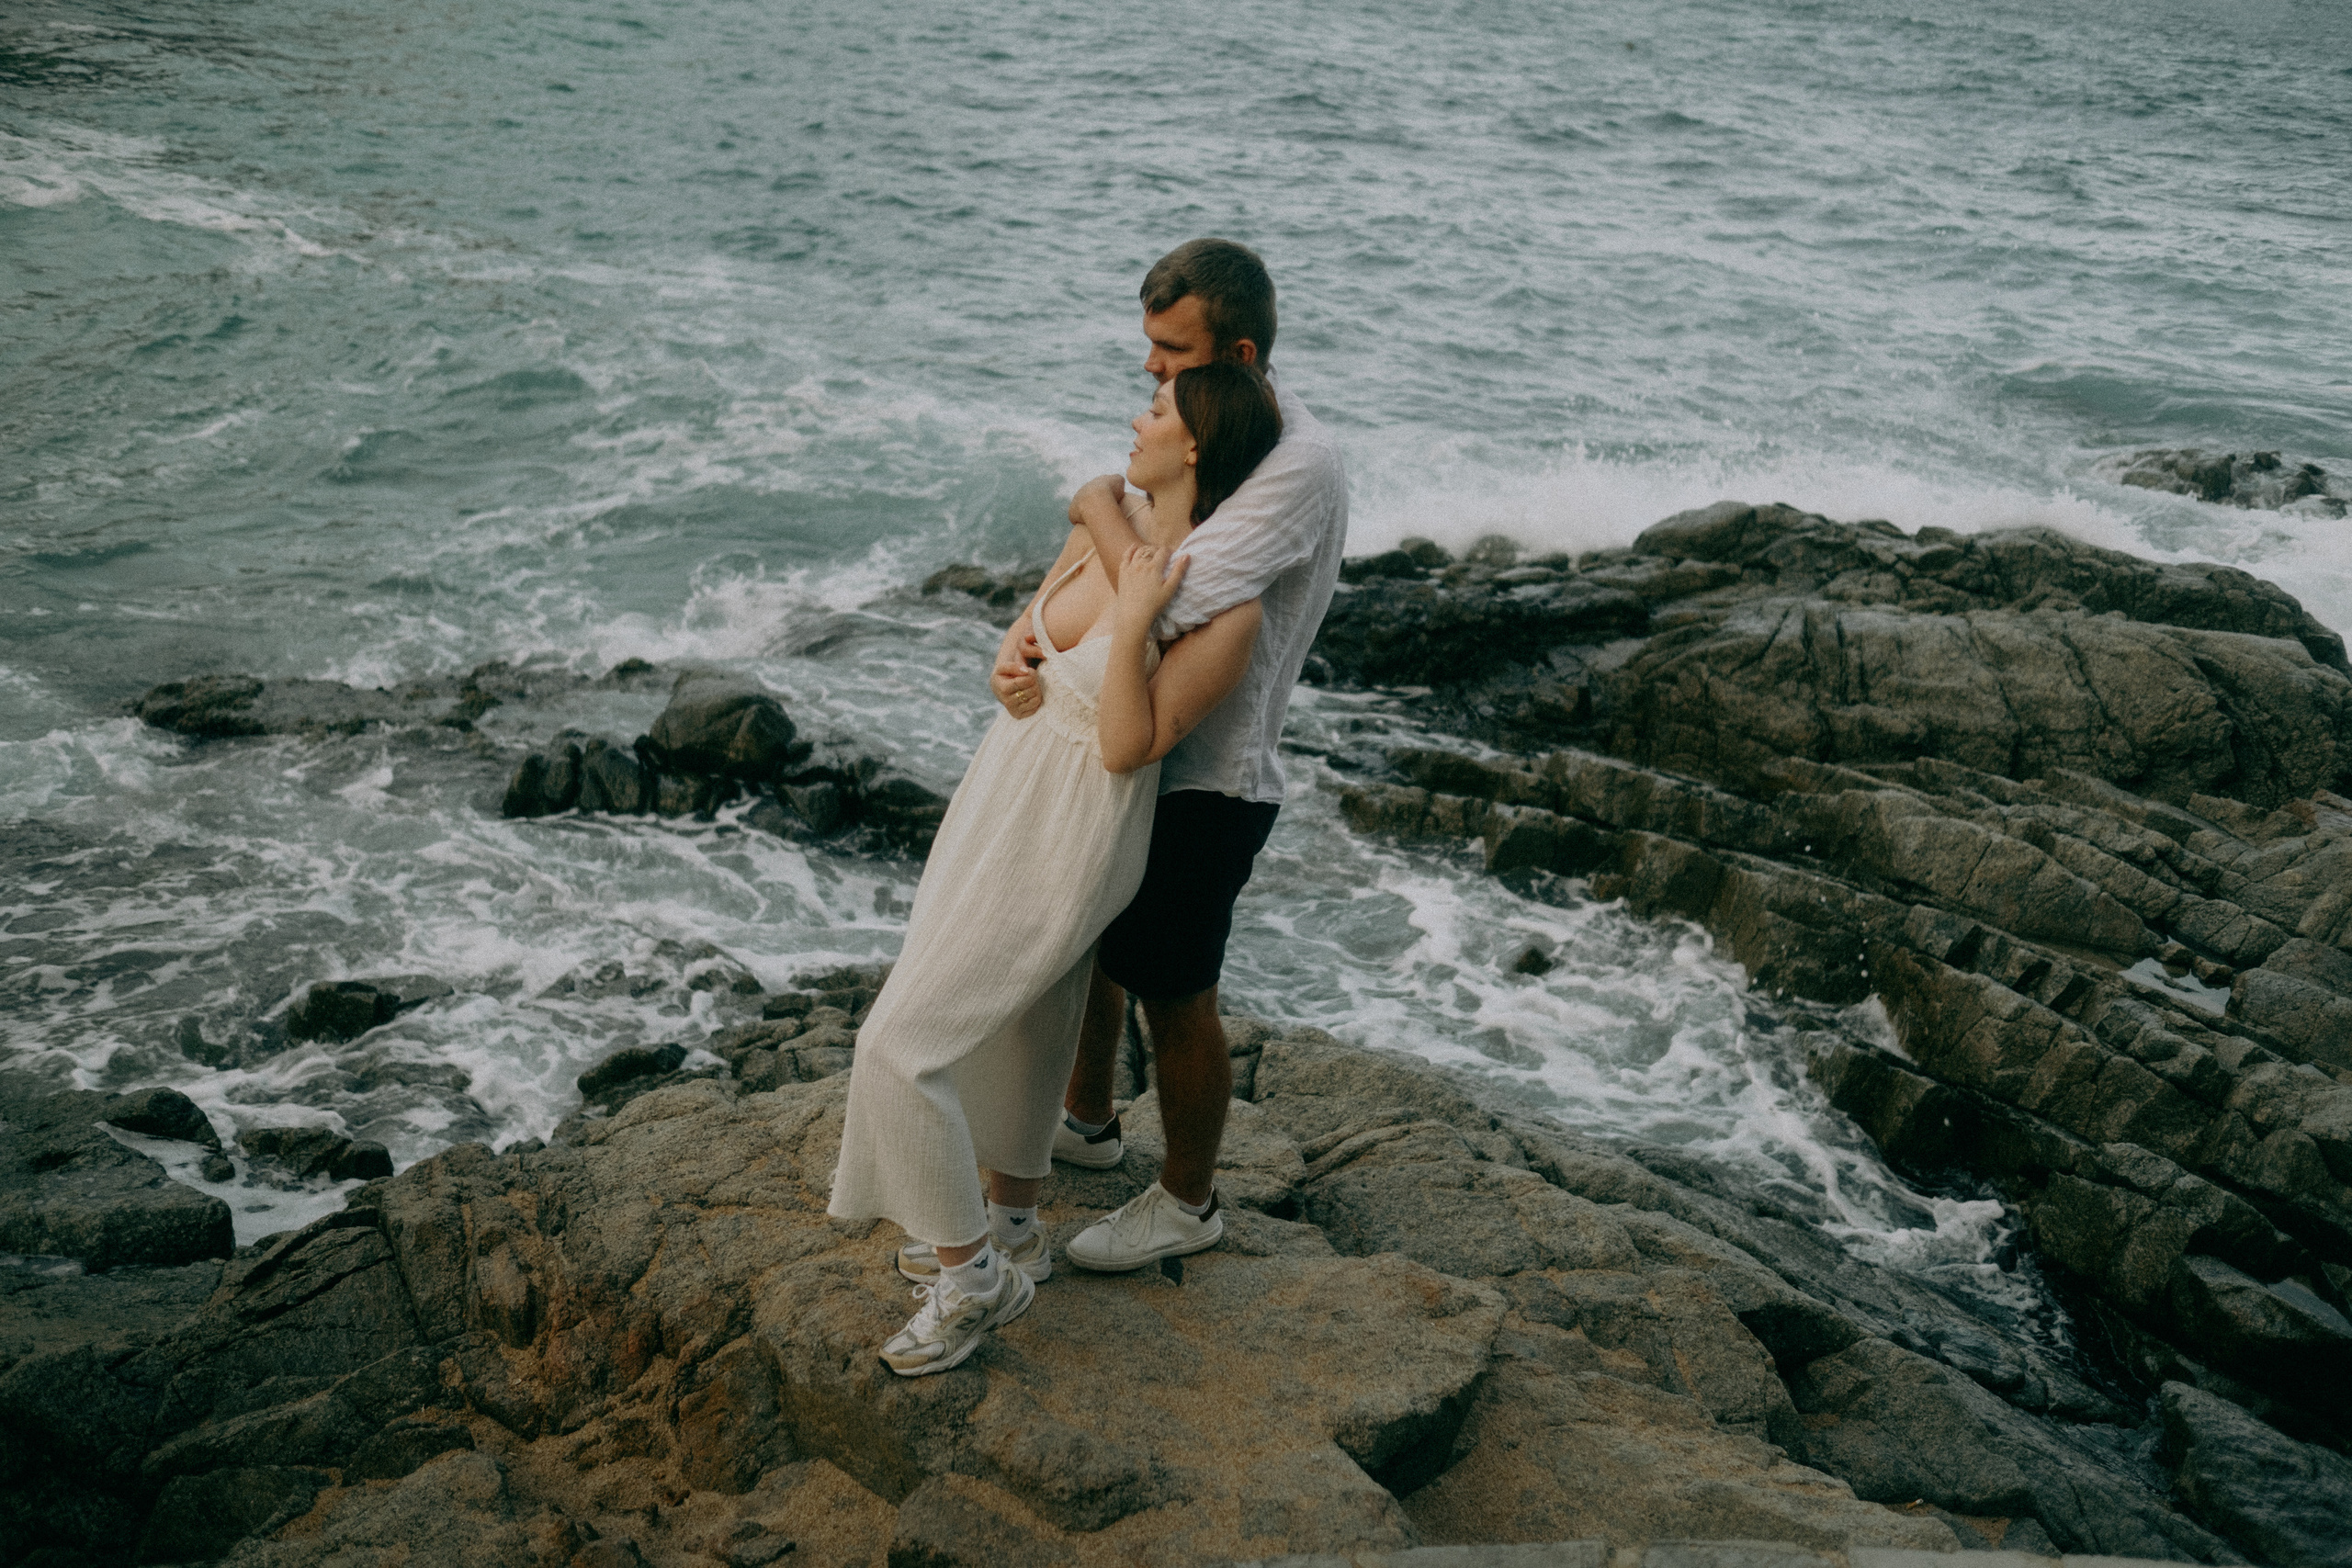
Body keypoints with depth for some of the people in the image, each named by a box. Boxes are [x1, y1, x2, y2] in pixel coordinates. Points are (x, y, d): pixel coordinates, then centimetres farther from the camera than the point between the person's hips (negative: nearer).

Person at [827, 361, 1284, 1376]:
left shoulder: (1227, 609, -25)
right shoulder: (1108, 521, -3)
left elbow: (1128, 748, -23)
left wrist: (1130, 627, -30)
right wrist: (1014, 664, -1)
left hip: (1066, 843, -8)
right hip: (1005, 790, 8)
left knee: (903, 1046, -5)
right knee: (1025, 1026, 23)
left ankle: (972, 1275, 14)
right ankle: (1010, 1228, 45)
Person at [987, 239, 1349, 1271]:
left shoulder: (1299, 465, -25)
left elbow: (1174, 601, -36)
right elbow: (1089, 567, 3)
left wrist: (1101, 506, -18)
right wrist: (1019, 637, -16)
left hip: (1208, 781, -9)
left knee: (1173, 996, 7)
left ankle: (1187, 1201, 30)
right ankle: (1085, 1120, 50)